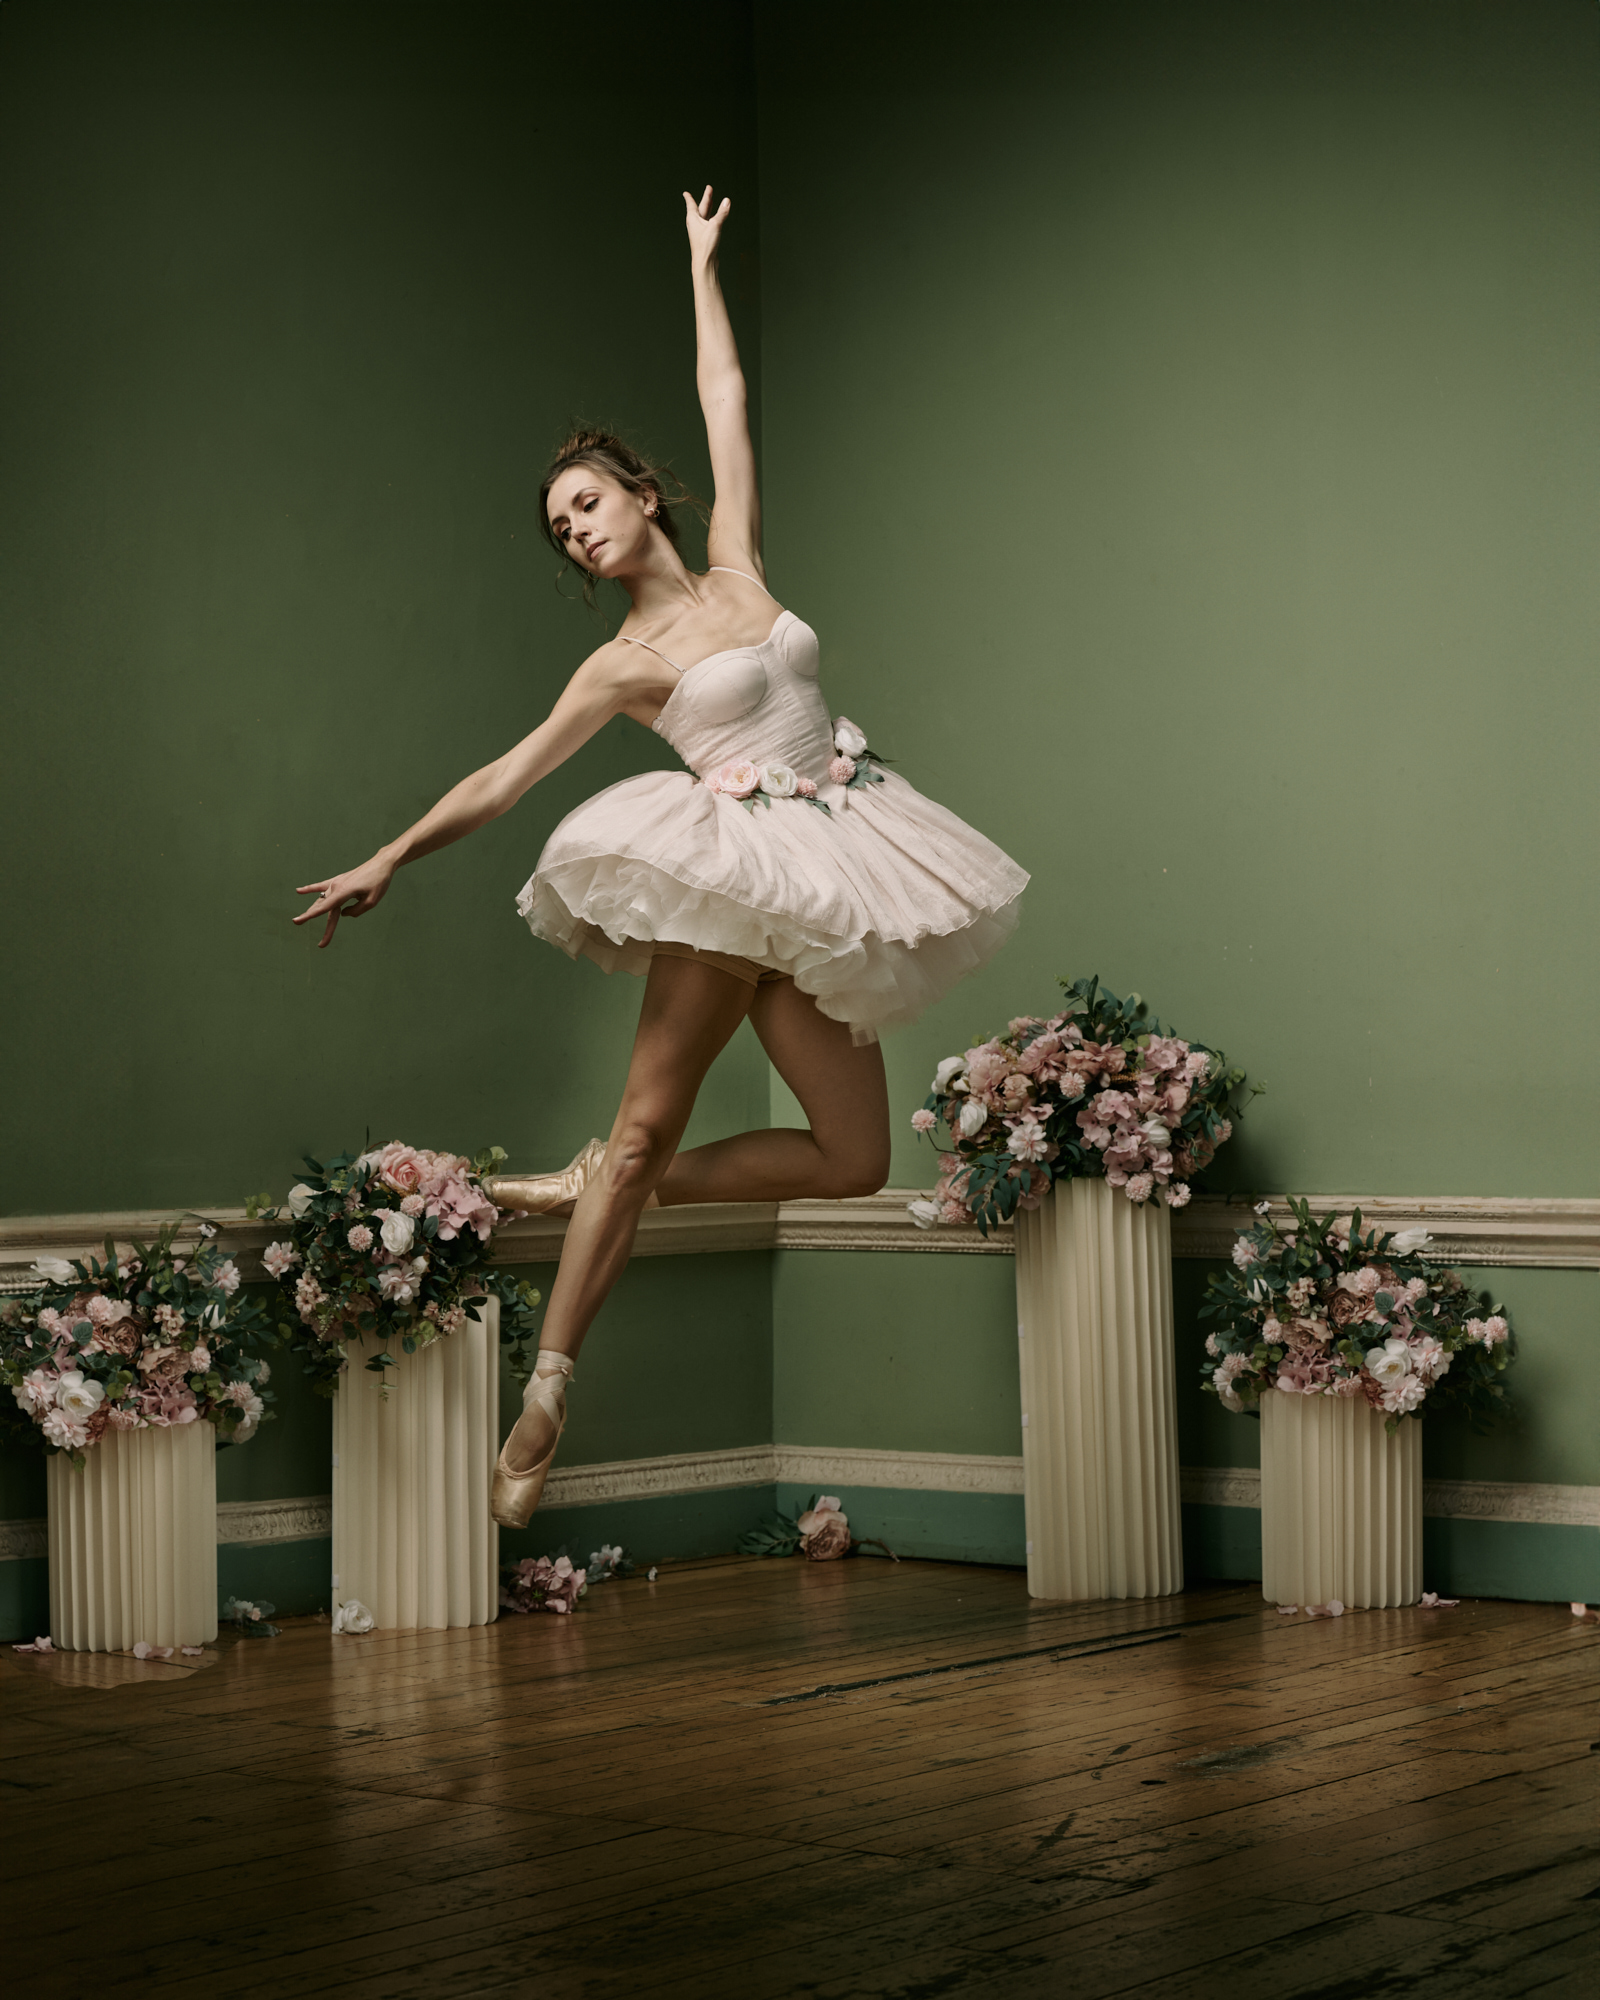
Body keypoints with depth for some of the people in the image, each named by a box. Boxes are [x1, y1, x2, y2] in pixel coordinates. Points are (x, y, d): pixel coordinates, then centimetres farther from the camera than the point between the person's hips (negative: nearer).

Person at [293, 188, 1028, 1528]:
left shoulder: (735, 566, 11)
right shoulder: (625, 665, 2)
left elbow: (726, 399, 19)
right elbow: (506, 777, 6)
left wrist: (702, 265, 25)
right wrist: (391, 860, 2)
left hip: (828, 879, 5)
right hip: (734, 872, -5)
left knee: (854, 1158, 0)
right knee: (648, 1119, -12)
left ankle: (601, 1190, 10)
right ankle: (547, 1394, -10)